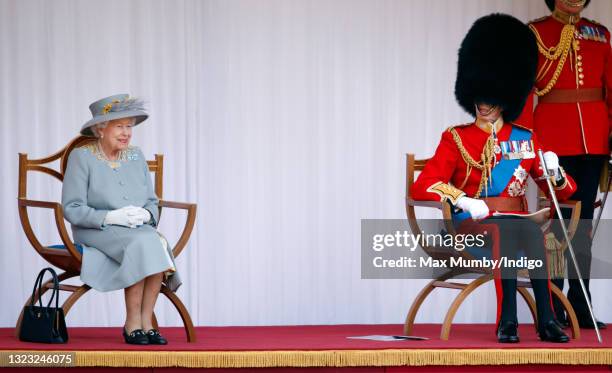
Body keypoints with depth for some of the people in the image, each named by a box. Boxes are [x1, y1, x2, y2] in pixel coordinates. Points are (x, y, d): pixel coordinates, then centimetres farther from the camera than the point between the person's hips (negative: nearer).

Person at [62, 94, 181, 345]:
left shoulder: (136, 157, 14)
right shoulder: (81, 157, -2)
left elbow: (152, 202, 16)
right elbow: (72, 209, -8)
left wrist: (145, 214, -9)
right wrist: (110, 217, -20)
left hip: (139, 230, 5)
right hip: (96, 232, -5)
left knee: (158, 243, -29)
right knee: (142, 243, -33)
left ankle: (146, 321, -25)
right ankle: (132, 323, -25)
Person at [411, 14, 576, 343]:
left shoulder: (526, 140, 15)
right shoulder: (455, 138, 7)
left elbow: (564, 191, 15)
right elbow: (421, 187, -3)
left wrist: (554, 172, -9)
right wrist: (463, 200, -21)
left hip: (517, 225, 2)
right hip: (471, 227, -2)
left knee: (532, 231, -35)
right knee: (506, 230, -37)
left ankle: (546, 319, -39)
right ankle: (507, 321, -42)